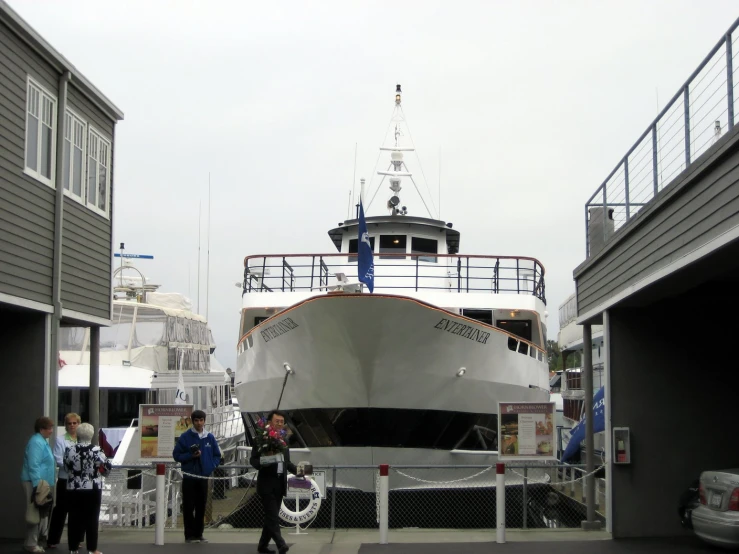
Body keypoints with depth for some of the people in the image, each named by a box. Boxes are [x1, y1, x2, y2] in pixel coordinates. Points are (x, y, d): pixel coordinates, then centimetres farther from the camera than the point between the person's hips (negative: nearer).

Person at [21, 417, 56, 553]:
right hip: (36, 482, -10)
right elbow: (33, 465, -22)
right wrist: (37, 485, -24)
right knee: (35, 513, -6)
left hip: (41, 482, 10)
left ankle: (33, 542, 20)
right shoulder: (37, 442, -16)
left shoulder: (43, 441, 16)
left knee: (40, 513, 13)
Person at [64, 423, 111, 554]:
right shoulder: (96, 451, -12)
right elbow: (107, 467, -7)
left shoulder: (69, 451, -6)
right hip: (93, 489, -2)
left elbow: (66, 467, 6)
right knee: (92, 519, 6)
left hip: (73, 489, 2)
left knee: (75, 518, 9)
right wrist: (100, 472, 14)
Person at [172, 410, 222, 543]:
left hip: (203, 477, 3)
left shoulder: (210, 437, 5)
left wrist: (212, 466, -5)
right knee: (189, 507, -1)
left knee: (201, 507, 8)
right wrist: (191, 456, -15)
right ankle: (190, 535, 6)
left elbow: (217, 455, 12)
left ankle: (199, 534, 17)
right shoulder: (185, 437, -4)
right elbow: (176, 454, -2)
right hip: (189, 477, -3)